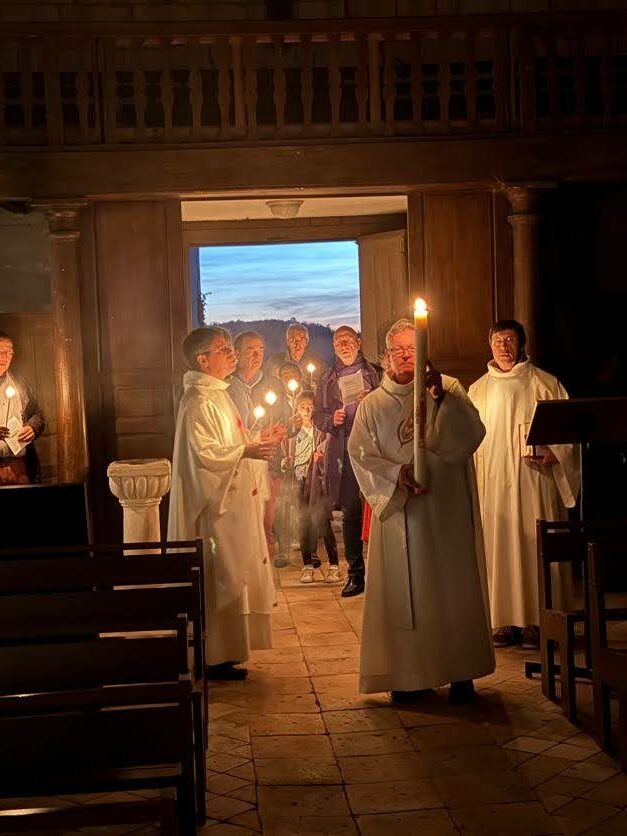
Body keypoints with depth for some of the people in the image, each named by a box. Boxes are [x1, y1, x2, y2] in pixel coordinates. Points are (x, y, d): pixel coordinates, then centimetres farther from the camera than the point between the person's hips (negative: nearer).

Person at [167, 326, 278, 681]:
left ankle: (226, 651, 24)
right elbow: (204, 454, -25)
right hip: (216, 507, -10)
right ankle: (216, 658, 5)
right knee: (220, 580, -3)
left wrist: (255, 444, 10)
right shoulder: (199, 400, -17)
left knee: (232, 578, 15)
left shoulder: (218, 394, 14)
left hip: (234, 503, 10)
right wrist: (247, 450, -26)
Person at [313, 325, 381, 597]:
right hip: (343, 454, 2)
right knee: (351, 514, 2)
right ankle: (355, 573, 9)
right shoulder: (328, 379, 16)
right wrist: (332, 419, -4)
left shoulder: (373, 372, 8)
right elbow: (317, 415, 16)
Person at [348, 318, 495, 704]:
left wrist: (442, 397, -23)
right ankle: (409, 673, 10)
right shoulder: (373, 404, 10)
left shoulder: (449, 389, 5)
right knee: (404, 591, 1)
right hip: (398, 510, 1)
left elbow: (470, 436, -10)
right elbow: (361, 455, 1)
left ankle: (461, 672, 10)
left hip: (446, 510, -1)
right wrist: (396, 474, -15)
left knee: (452, 586, 1)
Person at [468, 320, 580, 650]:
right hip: (494, 483, 3)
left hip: (534, 479, -3)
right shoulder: (478, 391, 13)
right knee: (499, 546, 1)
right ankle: (507, 620, 7)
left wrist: (552, 454, -16)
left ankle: (537, 619, 4)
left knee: (535, 544, -2)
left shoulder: (545, 384, 3)